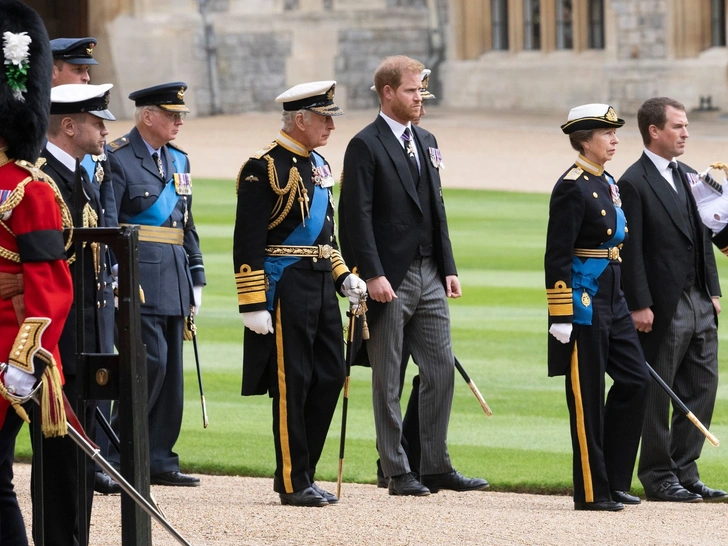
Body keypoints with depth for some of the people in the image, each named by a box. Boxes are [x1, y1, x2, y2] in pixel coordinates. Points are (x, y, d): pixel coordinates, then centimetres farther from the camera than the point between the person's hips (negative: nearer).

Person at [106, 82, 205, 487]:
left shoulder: (178, 160, 17)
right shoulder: (117, 159, -7)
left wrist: (196, 278, 17)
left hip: (174, 277, 8)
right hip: (139, 277, -8)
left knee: (170, 369, 7)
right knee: (151, 362, -14)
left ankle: (159, 460, 11)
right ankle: (114, 455, -6)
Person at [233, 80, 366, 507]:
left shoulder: (318, 166, 15)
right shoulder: (265, 169, -12)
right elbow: (248, 244, -15)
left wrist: (344, 278, 13)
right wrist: (253, 305, -18)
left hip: (321, 286, 9)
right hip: (285, 287, -9)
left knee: (331, 376, 7)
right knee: (291, 383, -4)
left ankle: (301, 471, 17)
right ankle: (293, 483, 3)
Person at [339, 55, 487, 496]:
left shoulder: (427, 143, 16)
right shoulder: (366, 146, -7)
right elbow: (357, 216, -13)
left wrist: (449, 268, 12)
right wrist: (372, 275, -19)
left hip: (429, 276, 7)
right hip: (390, 279, -7)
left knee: (441, 370, 5)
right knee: (388, 380, 0)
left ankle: (437, 467, 11)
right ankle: (398, 473, 4)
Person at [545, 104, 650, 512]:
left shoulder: (609, 184, 14)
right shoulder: (573, 187, -14)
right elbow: (557, 256, -17)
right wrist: (561, 316, -20)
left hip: (612, 301, 9)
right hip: (583, 302, -9)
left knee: (635, 380, 6)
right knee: (588, 397, -3)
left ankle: (614, 479, 13)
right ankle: (592, 492, 4)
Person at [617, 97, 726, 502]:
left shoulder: (689, 176, 14)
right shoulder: (634, 183, -10)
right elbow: (632, 250, -13)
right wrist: (639, 305, -17)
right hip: (663, 306, -8)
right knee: (658, 396, 1)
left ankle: (685, 471, 17)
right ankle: (659, 477, 9)